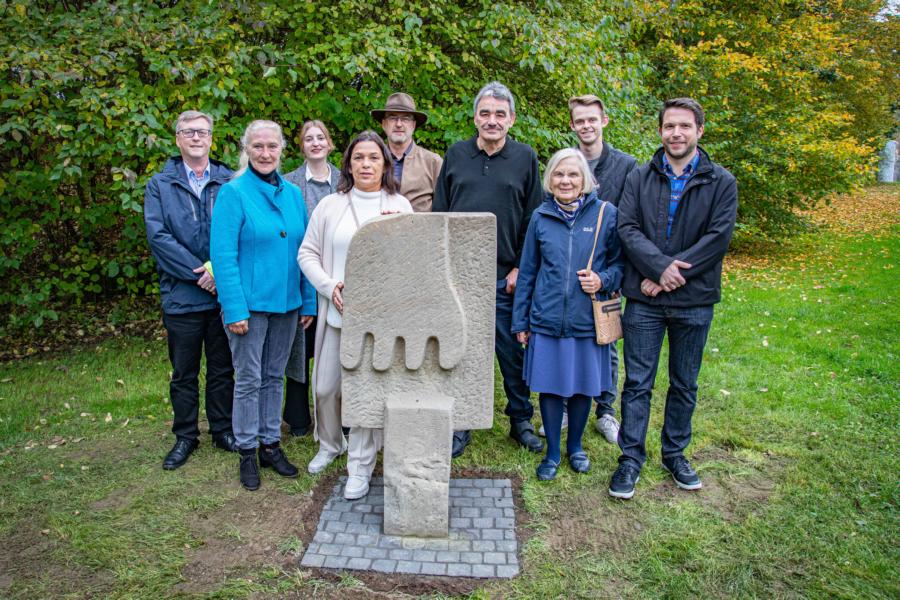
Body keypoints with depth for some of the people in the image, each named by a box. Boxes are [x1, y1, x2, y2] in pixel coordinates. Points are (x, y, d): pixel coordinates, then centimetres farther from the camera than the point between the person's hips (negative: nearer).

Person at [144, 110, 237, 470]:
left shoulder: (230, 182, 3)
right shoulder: (160, 184, 4)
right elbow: (158, 236, -6)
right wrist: (198, 273, -14)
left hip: (225, 291, 0)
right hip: (182, 295, 0)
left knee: (223, 370, 12)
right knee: (184, 373, 11)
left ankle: (223, 430, 28)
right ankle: (185, 436, 26)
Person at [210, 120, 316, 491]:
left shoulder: (293, 194, 8)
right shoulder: (233, 193, -8)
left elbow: (304, 250, 9)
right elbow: (223, 255, -13)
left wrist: (308, 302, 5)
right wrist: (235, 309, -18)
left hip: (286, 303, 5)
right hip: (250, 303, -4)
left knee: (275, 377, 14)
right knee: (249, 380, 5)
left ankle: (271, 444, 27)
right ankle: (247, 452, 20)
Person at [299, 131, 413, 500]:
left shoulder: (400, 206, 4)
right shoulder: (330, 205, 6)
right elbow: (307, 253, 6)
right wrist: (330, 286, -8)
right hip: (337, 312, 2)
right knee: (326, 387, 11)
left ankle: (360, 466, 16)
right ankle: (329, 445, 38)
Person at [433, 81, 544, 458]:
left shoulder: (525, 157, 4)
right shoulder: (456, 154, 7)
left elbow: (534, 219, 4)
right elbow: (439, 212, 9)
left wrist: (521, 268, -2)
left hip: (505, 277, -1)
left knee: (513, 352, 8)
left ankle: (521, 420, 27)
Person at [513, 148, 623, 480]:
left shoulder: (606, 213, -3)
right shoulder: (541, 216, 2)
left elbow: (620, 263, 6)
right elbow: (527, 271, 8)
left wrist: (603, 281, -16)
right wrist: (520, 321, 8)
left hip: (588, 321, -1)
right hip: (547, 320, 1)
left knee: (583, 387, 12)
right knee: (550, 387, 9)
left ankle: (575, 446, 36)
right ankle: (552, 452, 28)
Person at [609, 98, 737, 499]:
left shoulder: (721, 183, 1)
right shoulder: (639, 178, 5)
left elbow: (718, 238, -9)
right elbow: (627, 228, -5)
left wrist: (667, 276, -15)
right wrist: (660, 265, -21)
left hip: (694, 302, 1)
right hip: (644, 300, 0)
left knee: (684, 385, 14)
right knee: (638, 382, 5)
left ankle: (675, 453, 31)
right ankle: (631, 458, 18)